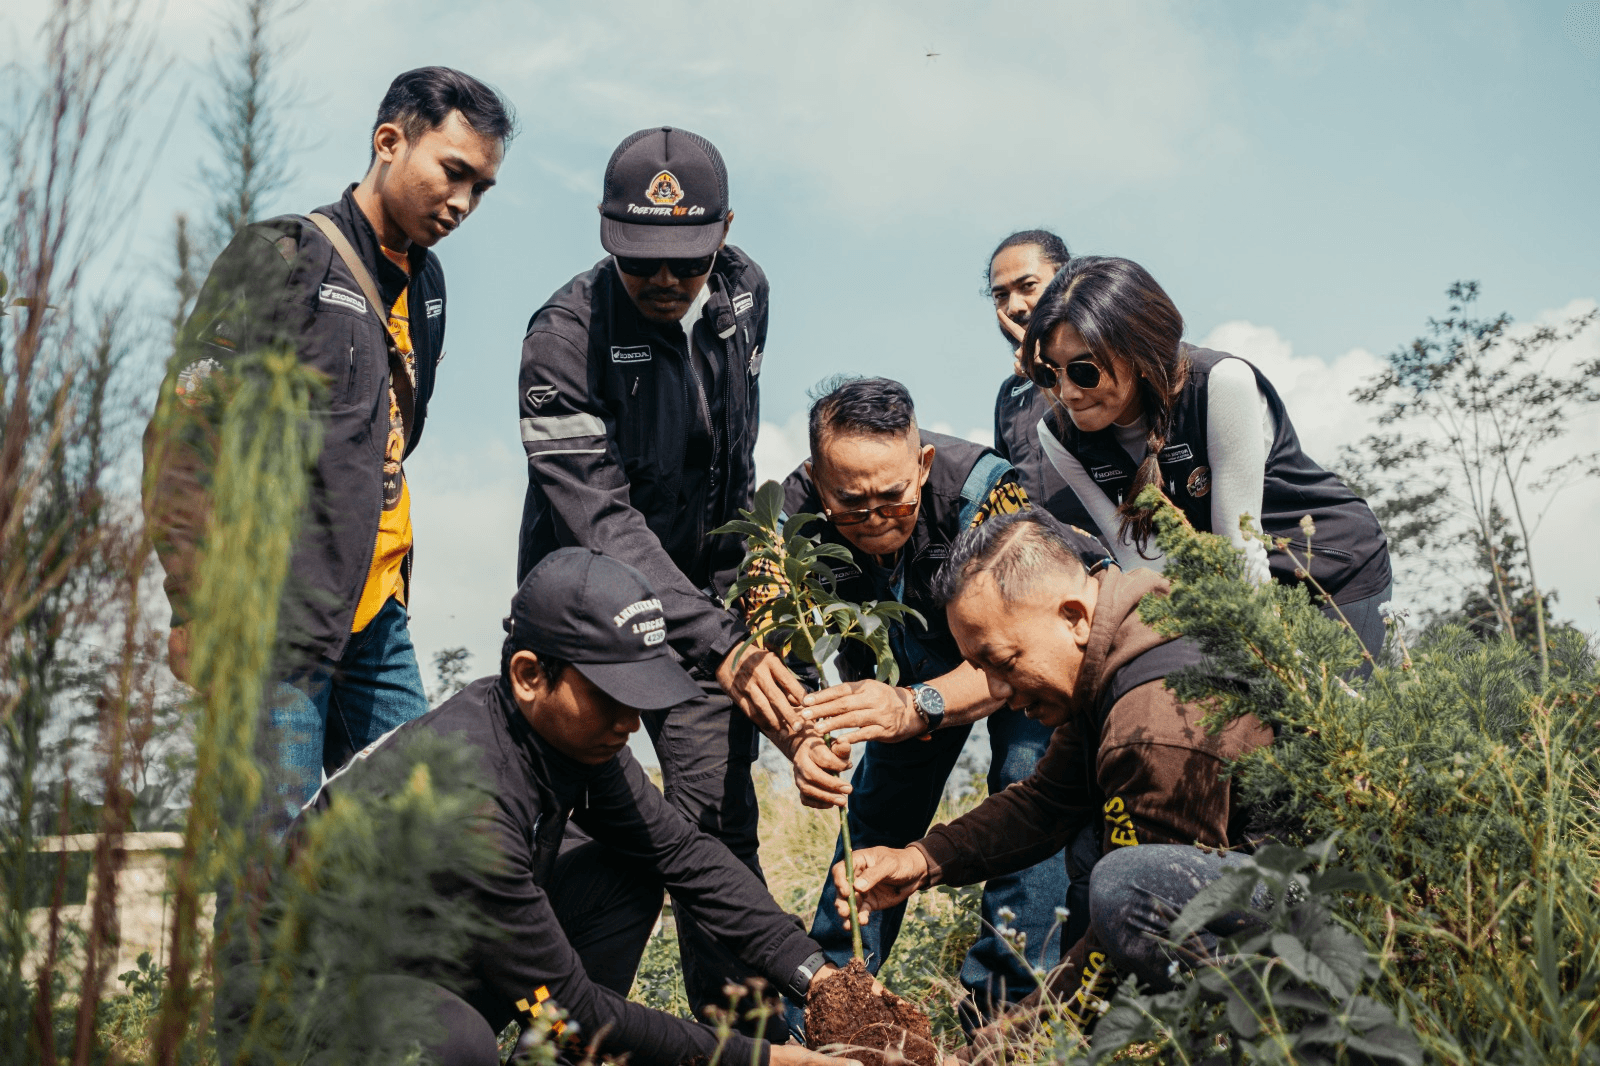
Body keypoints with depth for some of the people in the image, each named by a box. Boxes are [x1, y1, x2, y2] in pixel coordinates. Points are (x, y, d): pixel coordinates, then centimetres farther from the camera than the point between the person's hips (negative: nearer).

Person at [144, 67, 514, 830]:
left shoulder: (423, 281, 15)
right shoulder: (283, 258, -9)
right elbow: (184, 437, -12)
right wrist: (198, 609, -15)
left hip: (375, 621, 8)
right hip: (275, 623, -8)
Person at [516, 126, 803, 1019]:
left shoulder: (744, 291, -4)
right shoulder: (564, 336, -23)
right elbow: (602, 520, -31)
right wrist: (720, 647, -39)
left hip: (701, 596, 4)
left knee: (721, 819, 1)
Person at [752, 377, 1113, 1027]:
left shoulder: (981, 490, -41)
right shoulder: (794, 514, -29)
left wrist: (916, 707, -61)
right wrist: (804, 742, -51)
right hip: (920, 650, 4)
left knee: (1027, 778, -23)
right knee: (879, 801, 3)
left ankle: (1007, 1002, -15)